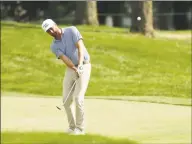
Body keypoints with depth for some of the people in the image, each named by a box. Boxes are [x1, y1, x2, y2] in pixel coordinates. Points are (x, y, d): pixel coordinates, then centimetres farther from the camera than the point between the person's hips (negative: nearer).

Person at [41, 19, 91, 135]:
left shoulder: (72, 31, -9)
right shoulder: (54, 46, 1)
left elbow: (80, 47, -20)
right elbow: (65, 59, -16)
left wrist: (80, 65, -35)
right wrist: (74, 68, -35)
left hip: (84, 67, -5)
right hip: (70, 69, 5)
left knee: (78, 98, -15)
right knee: (67, 99, 2)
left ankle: (80, 128, -5)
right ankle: (72, 126, 19)